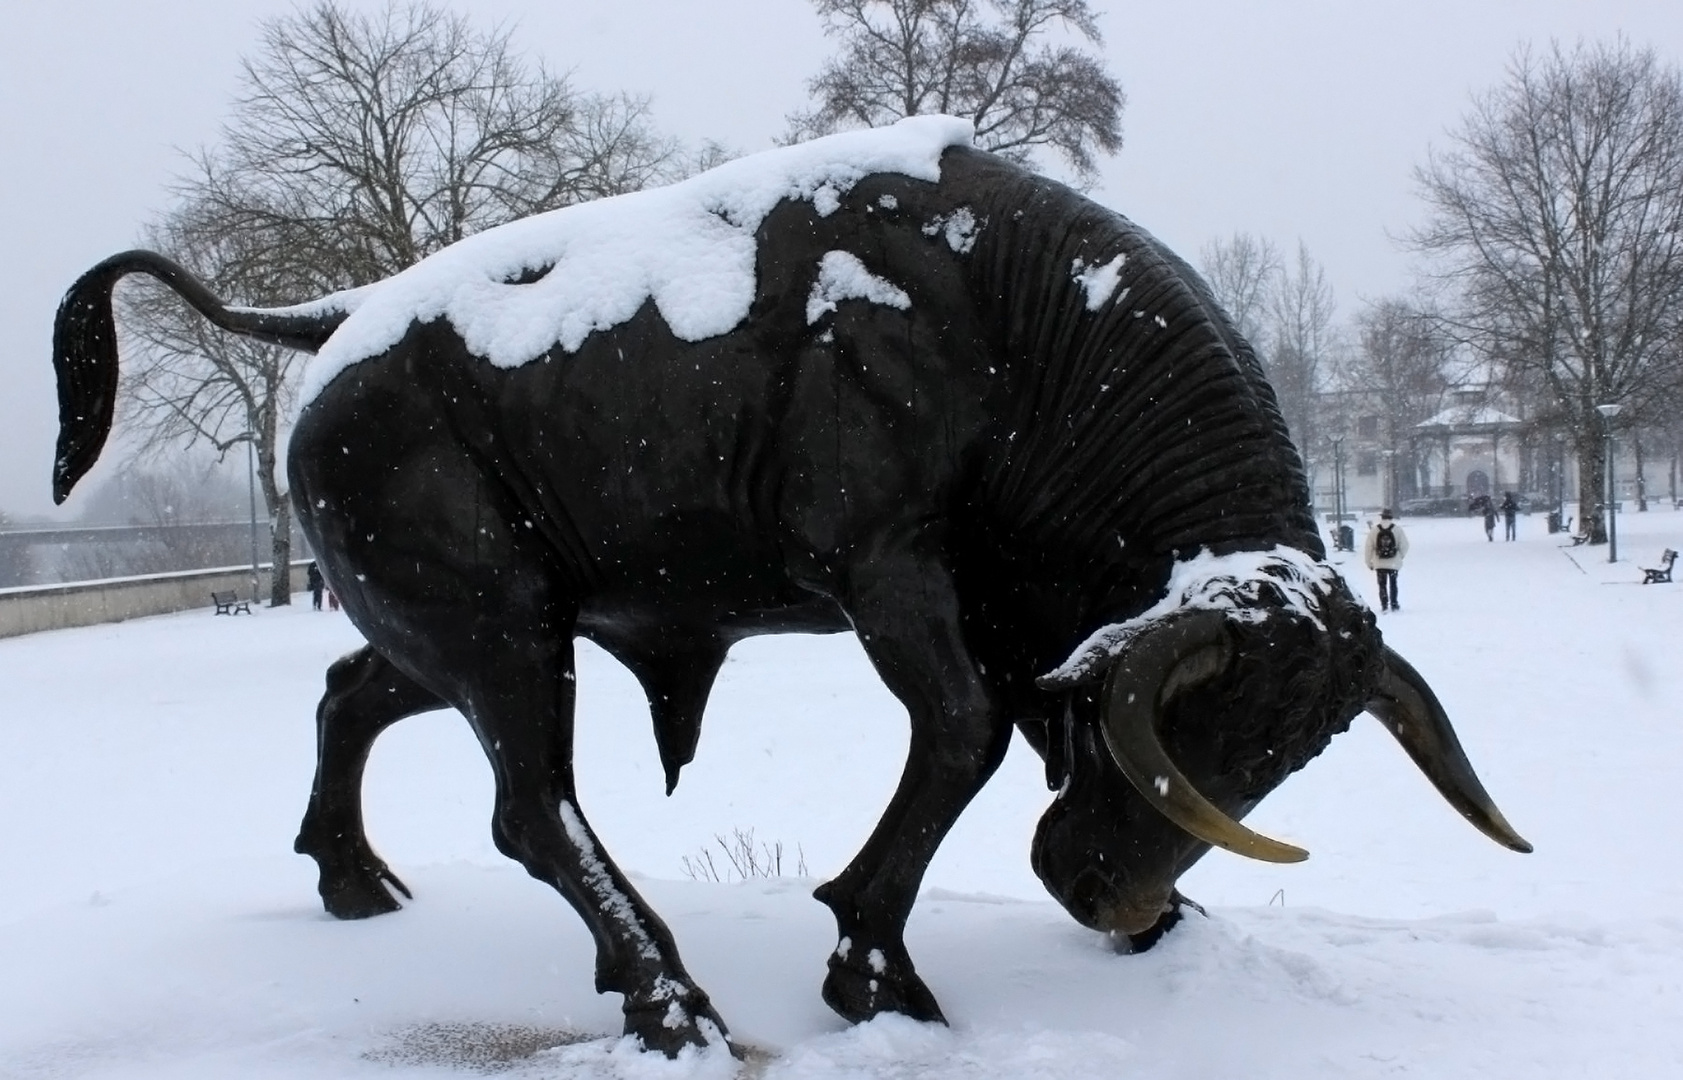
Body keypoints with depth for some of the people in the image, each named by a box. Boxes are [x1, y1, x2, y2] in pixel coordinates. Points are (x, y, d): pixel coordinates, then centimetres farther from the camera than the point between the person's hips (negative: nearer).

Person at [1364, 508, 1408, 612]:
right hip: (1394, 563, 0)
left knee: (1382, 584, 9)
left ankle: (1384, 605, 5)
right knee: (1393, 584, 15)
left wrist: (1369, 562, 8)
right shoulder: (1397, 529, -7)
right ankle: (1394, 604, 17)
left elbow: (1368, 547, -2)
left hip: (1379, 564, 0)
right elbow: (1404, 545, -4)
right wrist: (1400, 557, 15)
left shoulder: (1374, 530, -5)